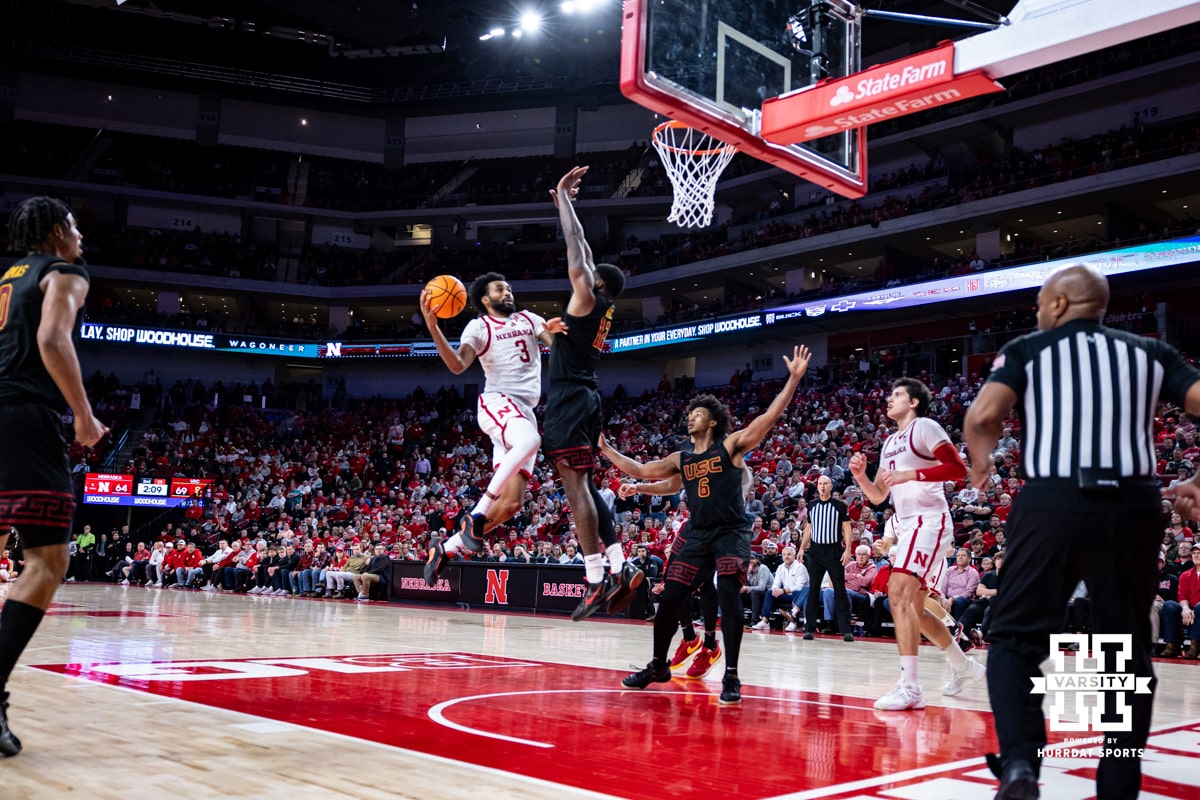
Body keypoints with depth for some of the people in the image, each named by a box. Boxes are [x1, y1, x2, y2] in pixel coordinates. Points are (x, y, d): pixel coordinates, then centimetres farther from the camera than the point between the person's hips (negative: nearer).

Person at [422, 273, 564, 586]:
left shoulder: (528, 319, 19)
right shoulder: (479, 327, 5)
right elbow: (457, 365, -11)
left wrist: (555, 331, -19)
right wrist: (432, 328, -25)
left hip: (524, 411, 6)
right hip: (497, 403, -6)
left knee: (511, 502, -2)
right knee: (530, 440, -40)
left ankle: (446, 546, 11)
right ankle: (476, 515, -32)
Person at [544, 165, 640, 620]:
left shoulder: (588, 297, -4)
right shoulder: (602, 308, 17)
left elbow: (576, 246, -3)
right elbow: (579, 250, 27)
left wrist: (562, 195, 6)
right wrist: (563, 205, 31)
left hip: (569, 400, -9)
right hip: (584, 399, 9)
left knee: (576, 486, -13)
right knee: (585, 486, 13)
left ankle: (597, 580, -16)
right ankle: (619, 568, 9)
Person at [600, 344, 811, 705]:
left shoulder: (732, 446, -2)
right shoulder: (681, 459, 13)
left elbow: (770, 416, -12)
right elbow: (642, 471, 19)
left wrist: (793, 378, -21)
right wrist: (605, 449, 18)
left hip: (731, 533, -5)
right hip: (696, 534, 5)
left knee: (728, 597, -19)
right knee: (669, 600, 5)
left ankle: (731, 676, -8)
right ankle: (658, 666, 24)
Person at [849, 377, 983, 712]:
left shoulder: (924, 427, -5)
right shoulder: (890, 443, 20)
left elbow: (958, 468, -17)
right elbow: (878, 496, 22)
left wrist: (909, 474, -23)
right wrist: (860, 476, 3)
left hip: (929, 521, -10)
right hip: (907, 525, 10)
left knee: (898, 594, -23)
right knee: (916, 608, 15)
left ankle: (909, 686, -24)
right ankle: (963, 666, 33)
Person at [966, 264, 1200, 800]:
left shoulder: (1026, 349, 9)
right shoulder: (1150, 353, 17)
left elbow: (981, 418, -6)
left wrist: (981, 469, 13)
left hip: (1051, 502, -2)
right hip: (1132, 505, 3)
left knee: (1016, 640, 7)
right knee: (1126, 654, 16)